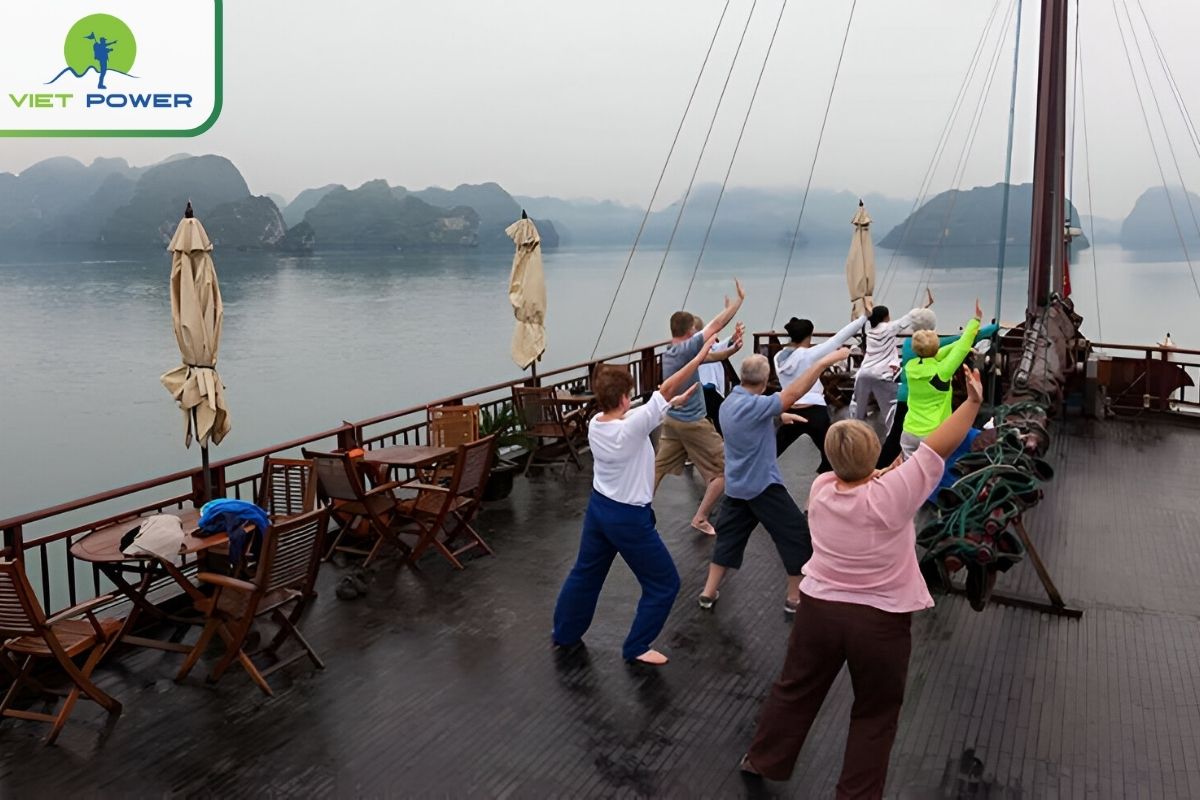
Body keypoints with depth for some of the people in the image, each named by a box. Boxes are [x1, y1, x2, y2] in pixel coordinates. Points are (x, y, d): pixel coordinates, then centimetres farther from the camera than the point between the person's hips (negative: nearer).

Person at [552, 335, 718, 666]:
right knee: (664, 583, 11)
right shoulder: (631, 428, -28)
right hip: (629, 518, -8)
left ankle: (565, 633, 41)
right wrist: (700, 356, -23)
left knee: (585, 572, 25)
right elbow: (665, 390, -27)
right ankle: (636, 648, 21)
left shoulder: (595, 424, -6)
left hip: (598, 508, 8)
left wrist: (675, 402, 7)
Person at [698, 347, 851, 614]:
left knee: (728, 535, 18)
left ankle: (709, 592, 18)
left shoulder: (730, 403, 5)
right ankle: (795, 598, 12)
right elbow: (793, 393, -30)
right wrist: (825, 362, -31)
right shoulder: (752, 406, -23)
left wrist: (779, 416, 18)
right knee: (797, 536, 5)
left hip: (736, 485, 8)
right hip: (763, 486, -8)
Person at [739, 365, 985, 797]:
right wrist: (973, 401, -14)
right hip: (879, 621, -4)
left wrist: (881, 475, 4)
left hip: (818, 608, 4)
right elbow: (939, 447, -19)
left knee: (795, 690, 22)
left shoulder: (820, 489, -10)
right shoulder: (891, 495, -23)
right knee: (875, 714, 17)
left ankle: (764, 761, 39)